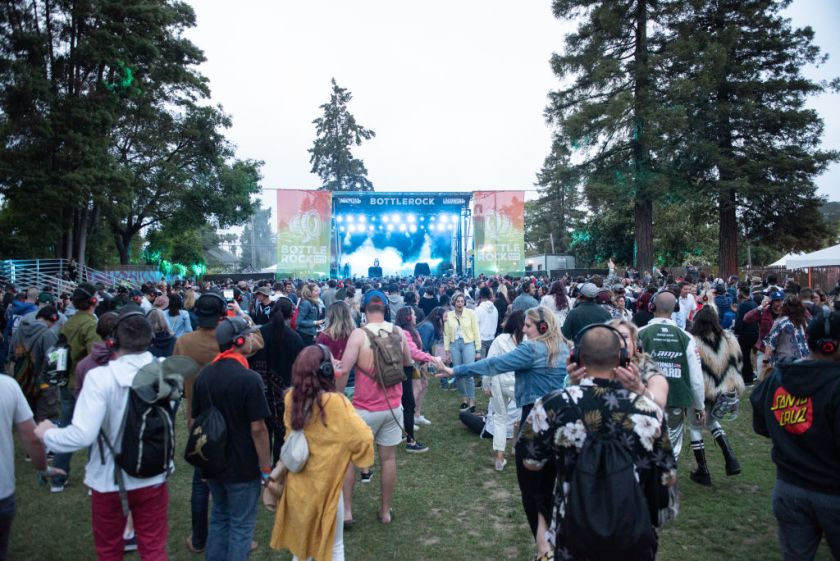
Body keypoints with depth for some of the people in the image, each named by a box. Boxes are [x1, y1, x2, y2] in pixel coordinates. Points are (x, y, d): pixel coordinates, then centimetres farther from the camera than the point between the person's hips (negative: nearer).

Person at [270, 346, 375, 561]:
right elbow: (362, 437, -21)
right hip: (325, 485, -5)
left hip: (297, 483, 5)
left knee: (301, 540, 26)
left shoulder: (291, 397, -9)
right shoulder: (335, 402, -26)